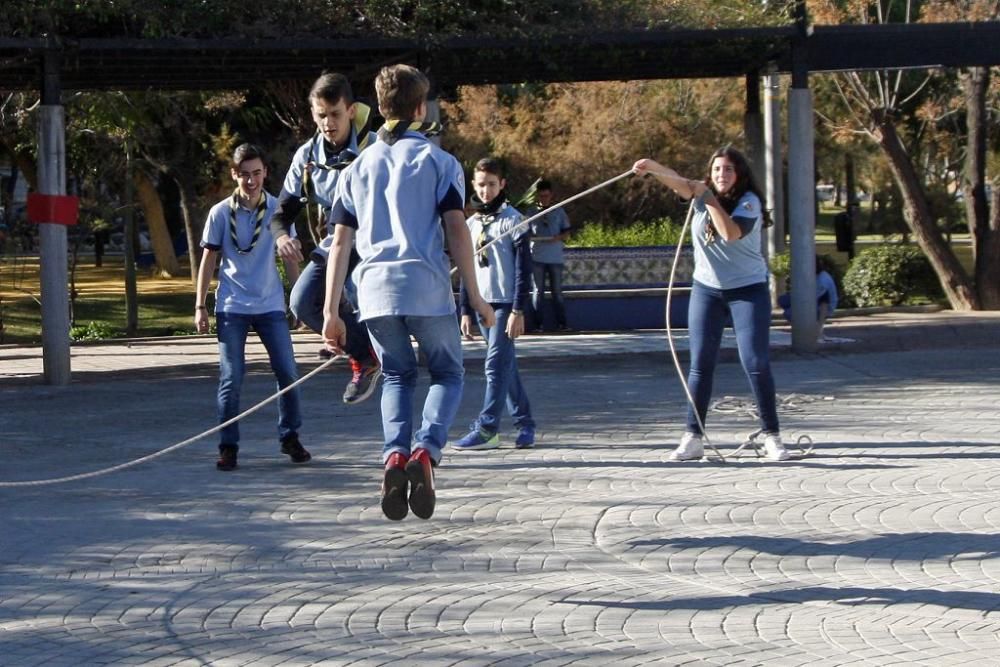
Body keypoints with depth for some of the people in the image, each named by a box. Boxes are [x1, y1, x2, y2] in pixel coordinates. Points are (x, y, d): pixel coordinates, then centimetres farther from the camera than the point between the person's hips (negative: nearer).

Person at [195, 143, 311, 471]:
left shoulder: (277, 210, 1)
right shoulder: (221, 213, -1)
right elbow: (208, 259, 4)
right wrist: (200, 306, 1)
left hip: (271, 305, 1)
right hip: (232, 308, -1)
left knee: (288, 372, -1)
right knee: (231, 378, -3)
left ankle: (290, 437, 16)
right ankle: (228, 446, 5)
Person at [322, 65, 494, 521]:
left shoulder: (358, 168, 15)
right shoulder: (438, 161, 4)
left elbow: (340, 242, 11)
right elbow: (455, 228, -4)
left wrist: (331, 312, 12)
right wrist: (475, 296, 0)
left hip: (375, 291, 3)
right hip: (427, 287, -3)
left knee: (397, 376, 20)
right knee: (447, 374, 12)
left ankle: (395, 454, -6)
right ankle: (425, 451, -14)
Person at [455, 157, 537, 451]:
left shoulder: (513, 221, -5)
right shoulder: (471, 224, 13)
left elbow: (523, 269, -9)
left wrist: (518, 310, -15)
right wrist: (466, 311, 13)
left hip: (505, 304, -6)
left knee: (497, 365, -12)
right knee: (506, 366, 9)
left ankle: (487, 429, -16)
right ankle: (524, 422, 16)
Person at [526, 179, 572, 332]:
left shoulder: (559, 212, 10)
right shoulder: (532, 212, 9)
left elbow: (566, 233, 10)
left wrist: (558, 237, -11)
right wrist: (532, 236, -13)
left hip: (555, 257, 0)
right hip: (537, 257, 0)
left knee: (557, 291, 1)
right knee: (538, 290, -1)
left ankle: (561, 323, 2)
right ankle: (538, 323, 0)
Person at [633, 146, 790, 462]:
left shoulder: (748, 201, -12)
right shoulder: (703, 193, 0)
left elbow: (731, 233, -29)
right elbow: (678, 182, -20)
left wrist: (710, 198, -27)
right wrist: (653, 168, -39)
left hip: (748, 290, -4)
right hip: (706, 289, 4)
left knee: (756, 362, -7)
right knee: (700, 364, 3)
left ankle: (772, 437, 1)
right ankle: (693, 438, 7)